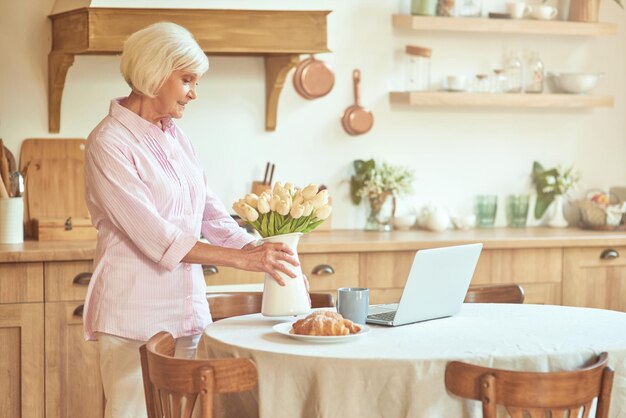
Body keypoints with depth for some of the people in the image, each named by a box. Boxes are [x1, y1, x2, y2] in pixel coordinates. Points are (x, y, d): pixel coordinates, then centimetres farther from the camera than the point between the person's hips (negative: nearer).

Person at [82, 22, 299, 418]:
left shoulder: (175, 136, 10)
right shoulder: (109, 143, -13)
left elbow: (210, 211, 13)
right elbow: (156, 238, -19)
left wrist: (261, 250, -2)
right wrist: (244, 259, -20)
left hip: (185, 309, 7)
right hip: (136, 316, -7)